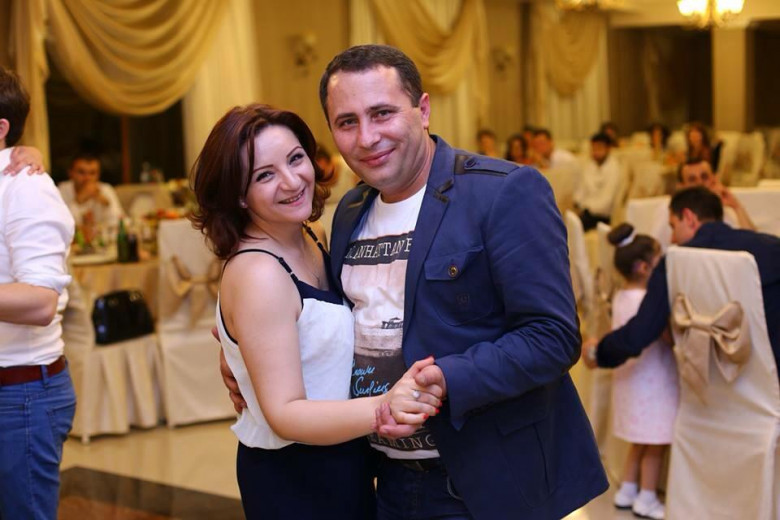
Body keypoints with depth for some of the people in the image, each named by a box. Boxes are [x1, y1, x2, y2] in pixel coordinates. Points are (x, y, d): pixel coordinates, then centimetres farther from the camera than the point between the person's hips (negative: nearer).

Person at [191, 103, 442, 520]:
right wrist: (381, 409, -44)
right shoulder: (258, 275, -26)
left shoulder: (310, 242, 0)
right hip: (295, 483, -8)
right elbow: (285, 414, -28)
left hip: (340, 465, 8)